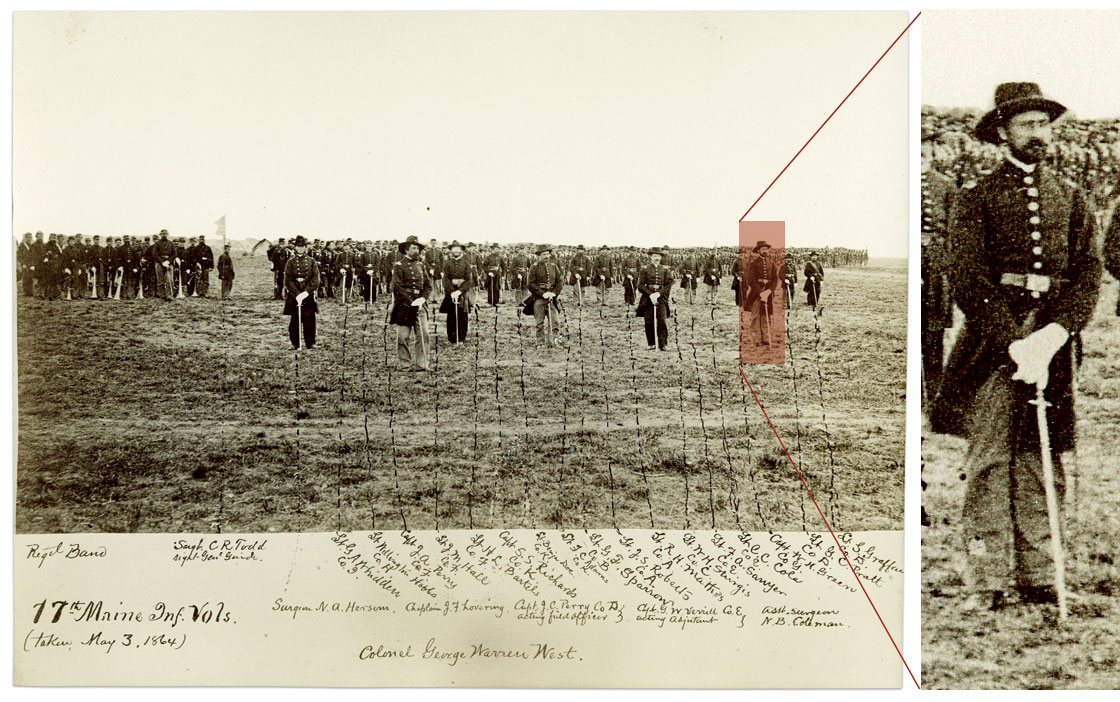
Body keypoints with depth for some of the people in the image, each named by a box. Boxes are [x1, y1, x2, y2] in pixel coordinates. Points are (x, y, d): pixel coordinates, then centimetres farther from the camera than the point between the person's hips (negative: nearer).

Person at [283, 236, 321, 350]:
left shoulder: (312, 262, 6)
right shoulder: (290, 262, 3)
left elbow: (315, 280, -1)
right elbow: (288, 281, -4)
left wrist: (305, 293, -14)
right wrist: (297, 295, -15)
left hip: (309, 295, 1)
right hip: (294, 296, -1)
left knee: (310, 321, 2)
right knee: (294, 321, 0)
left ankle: (310, 343, 11)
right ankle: (295, 344, 8)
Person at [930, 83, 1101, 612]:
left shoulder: (1071, 197, 17)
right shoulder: (975, 198, 5)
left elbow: (1088, 271, 7)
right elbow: (967, 282, -5)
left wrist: (1054, 332, -11)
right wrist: (1016, 343, -16)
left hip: (1052, 335, 3)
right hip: (992, 336, -3)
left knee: (1042, 460, 4)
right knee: (989, 459, -4)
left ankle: (1037, 577, 11)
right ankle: (987, 582, 0)